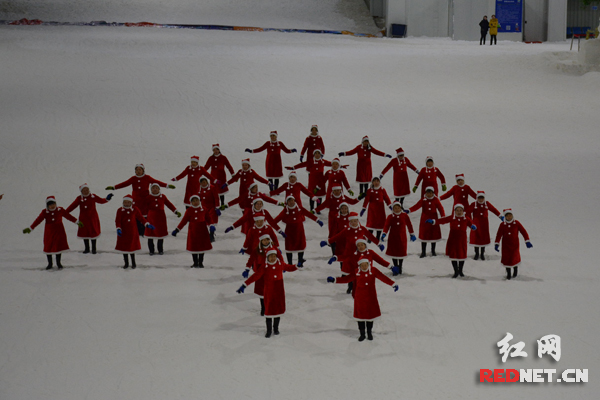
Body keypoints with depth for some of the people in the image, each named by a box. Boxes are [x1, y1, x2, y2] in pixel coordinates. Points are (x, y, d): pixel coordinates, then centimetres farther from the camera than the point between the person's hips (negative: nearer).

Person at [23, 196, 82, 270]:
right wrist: (30, 228, -6)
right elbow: (38, 220, -3)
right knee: (48, 247, 4)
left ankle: (58, 263, 15)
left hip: (59, 231, 0)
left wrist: (77, 222, 10)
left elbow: (68, 216, 6)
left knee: (59, 247, -2)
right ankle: (50, 263, 20)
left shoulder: (60, 210, -2)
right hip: (49, 232, 0)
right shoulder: (45, 212, -4)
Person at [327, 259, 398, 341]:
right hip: (360, 298, 0)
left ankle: (369, 333, 30)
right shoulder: (356, 273, -8)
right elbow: (347, 279, -9)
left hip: (371, 297, 0)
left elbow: (383, 277, -12)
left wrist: (393, 284, -19)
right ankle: (362, 334, 24)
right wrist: (334, 280, -17)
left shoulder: (373, 271, -8)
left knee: (370, 314, 11)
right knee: (360, 315, 7)